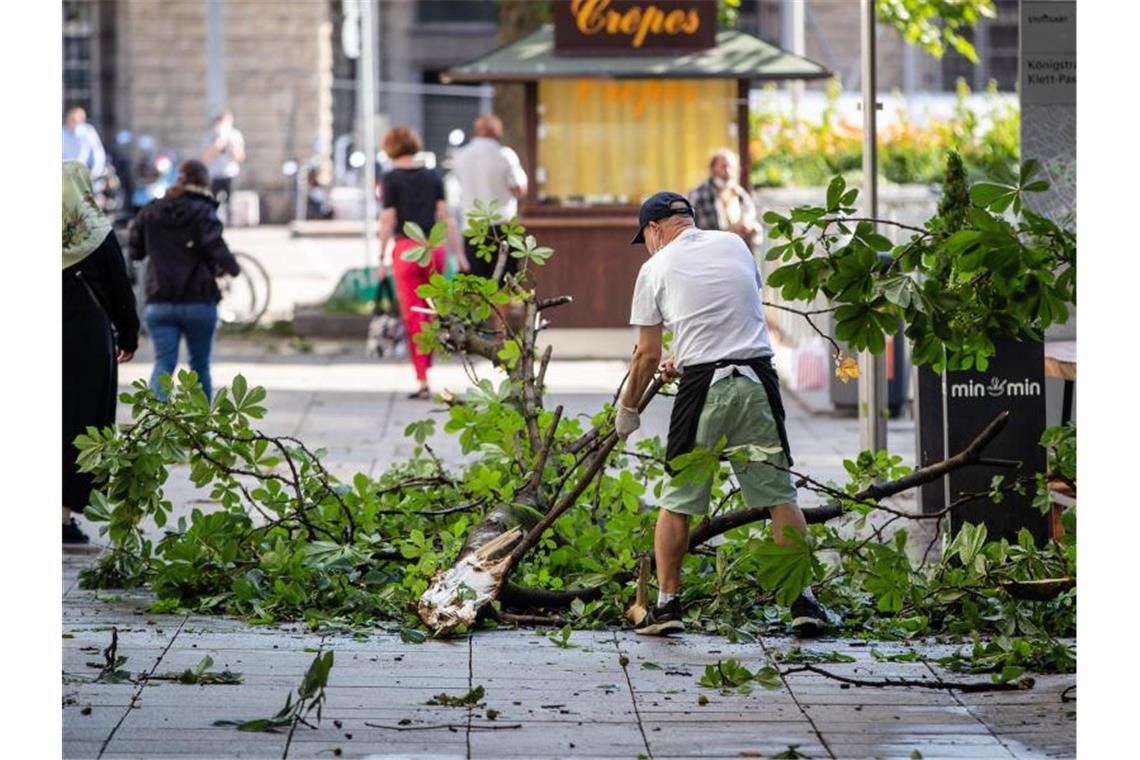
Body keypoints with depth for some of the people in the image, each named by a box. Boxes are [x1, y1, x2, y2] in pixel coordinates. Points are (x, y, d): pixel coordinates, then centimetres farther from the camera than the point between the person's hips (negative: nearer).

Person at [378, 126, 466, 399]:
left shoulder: (391, 179, -4)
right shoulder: (433, 176, 6)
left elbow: (387, 221, -6)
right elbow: (445, 216, 4)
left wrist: (381, 259, -1)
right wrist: (459, 253, 7)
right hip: (435, 247, 3)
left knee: (413, 317, 0)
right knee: (431, 314, 17)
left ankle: (422, 381, -4)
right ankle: (426, 367, 21)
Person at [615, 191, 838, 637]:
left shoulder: (657, 268, 4)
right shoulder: (735, 245, 15)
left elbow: (648, 355, 5)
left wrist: (627, 408, 18)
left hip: (704, 387, -3)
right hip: (757, 379, 3)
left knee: (677, 500, 8)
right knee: (780, 494, 6)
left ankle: (667, 603, 7)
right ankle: (804, 603, 2)